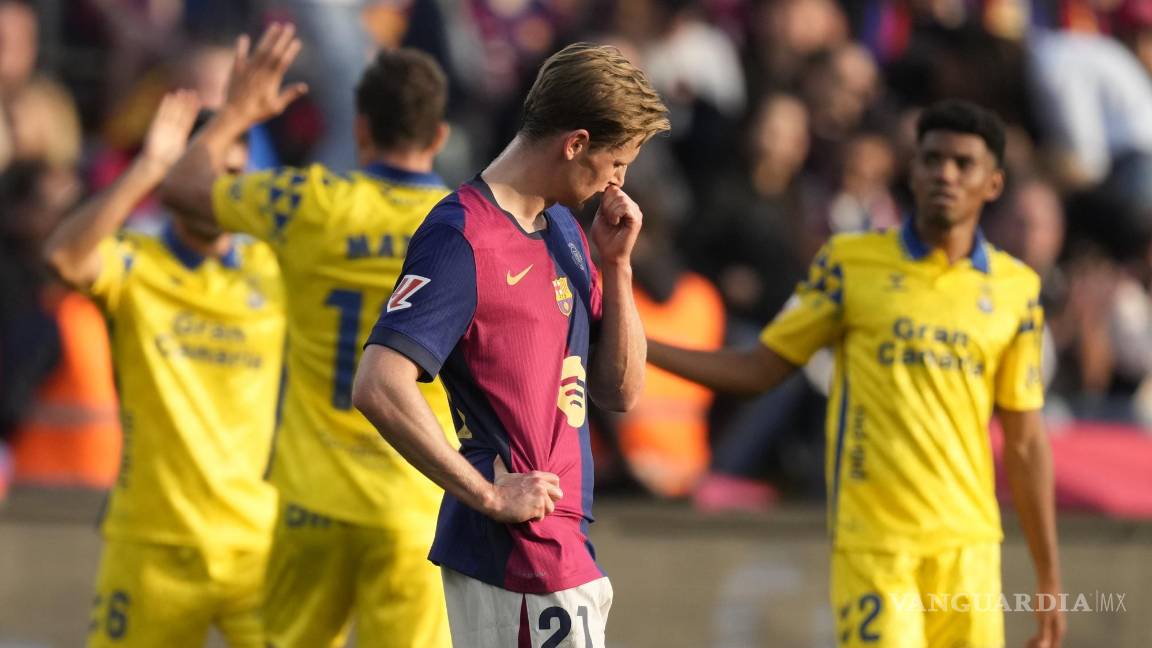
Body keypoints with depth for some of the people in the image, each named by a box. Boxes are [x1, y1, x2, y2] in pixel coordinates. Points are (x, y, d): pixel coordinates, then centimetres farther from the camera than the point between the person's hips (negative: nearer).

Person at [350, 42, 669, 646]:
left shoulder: (563, 228, 15)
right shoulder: (463, 238, -14)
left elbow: (620, 391, 17)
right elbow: (378, 388, -24)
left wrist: (615, 265, 4)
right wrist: (490, 496, -20)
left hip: (563, 547, 9)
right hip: (517, 557, -9)